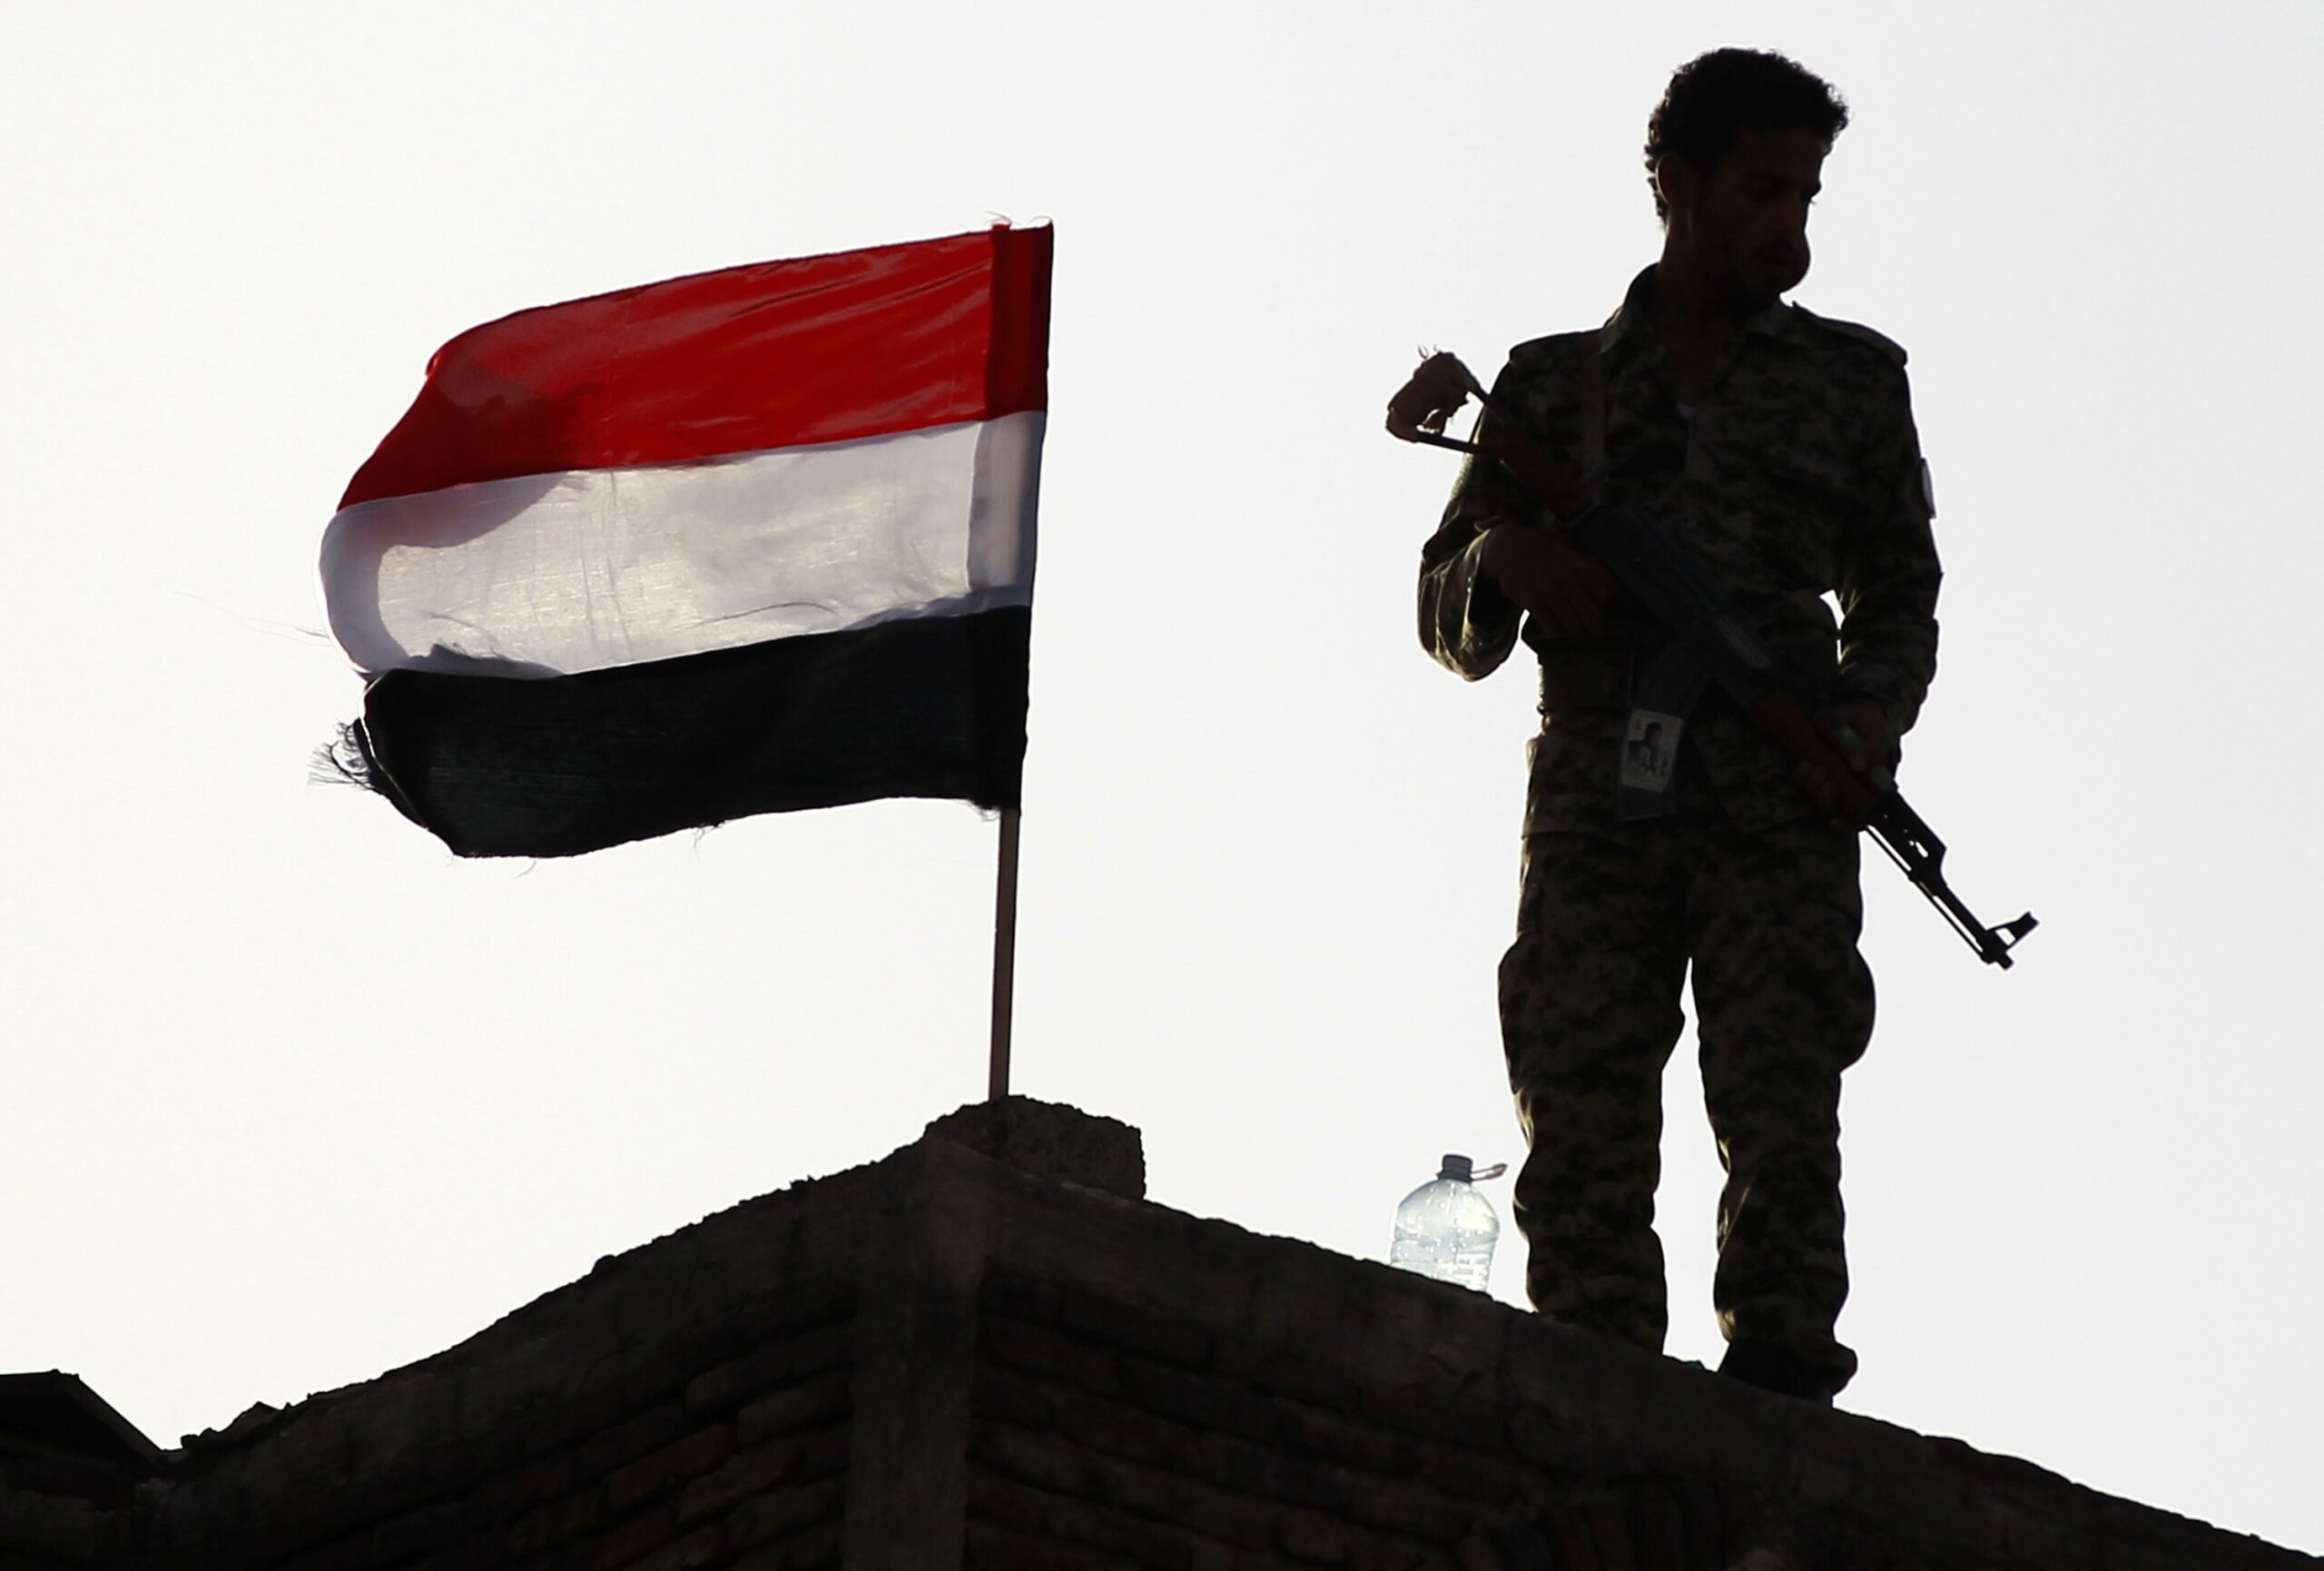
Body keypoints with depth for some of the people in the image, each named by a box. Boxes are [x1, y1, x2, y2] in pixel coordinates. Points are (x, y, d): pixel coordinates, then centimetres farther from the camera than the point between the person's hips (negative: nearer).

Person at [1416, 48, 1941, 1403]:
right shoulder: (1556, 384, 21)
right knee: (1582, 1125, -11)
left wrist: (1870, 710, -1)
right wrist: (1504, 565, -4)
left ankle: (1779, 1372, -26)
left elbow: (1900, 595, 21)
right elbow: (1448, 619, 20)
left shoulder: (1851, 377, 21)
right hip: (1596, 804, 1)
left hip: (1778, 804, -1)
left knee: (1781, 1097, -17)